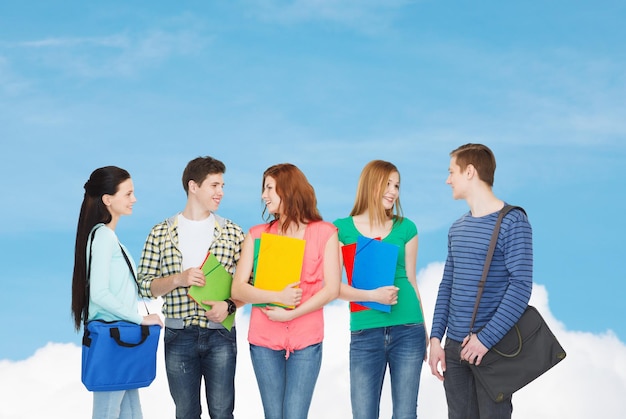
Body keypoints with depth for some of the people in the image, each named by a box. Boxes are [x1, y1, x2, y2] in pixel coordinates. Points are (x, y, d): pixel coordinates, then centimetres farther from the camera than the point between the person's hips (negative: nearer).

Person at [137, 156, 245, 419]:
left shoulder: (232, 232, 5)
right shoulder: (161, 233, 4)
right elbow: (144, 284, 3)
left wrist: (229, 305, -12)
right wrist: (178, 279, -13)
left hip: (220, 335, 0)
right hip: (178, 336, 0)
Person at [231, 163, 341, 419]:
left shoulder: (324, 232, 3)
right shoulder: (257, 235, 7)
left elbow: (332, 289, -4)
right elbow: (238, 289, -1)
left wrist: (291, 313, -13)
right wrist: (277, 297, -17)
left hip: (306, 340, -2)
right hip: (265, 340, 2)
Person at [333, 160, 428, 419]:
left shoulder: (405, 228, 6)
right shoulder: (342, 229, 1)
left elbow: (411, 281, 12)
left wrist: (424, 332, 14)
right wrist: (372, 295, -19)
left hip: (407, 330, 1)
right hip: (365, 333, -1)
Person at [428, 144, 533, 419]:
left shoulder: (512, 223, -8)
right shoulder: (457, 228, 13)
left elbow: (521, 287, -15)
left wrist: (486, 339, -20)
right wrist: (436, 337, 5)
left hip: (492, 347, -6)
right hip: (454, 346, 6)